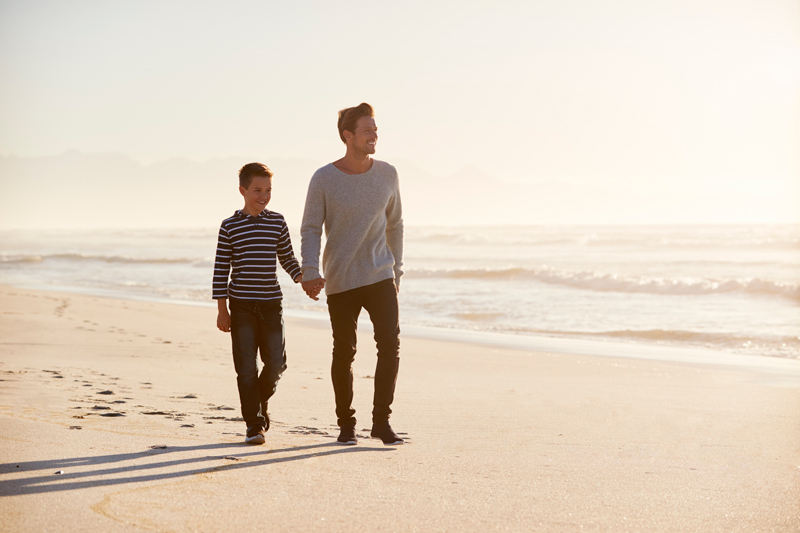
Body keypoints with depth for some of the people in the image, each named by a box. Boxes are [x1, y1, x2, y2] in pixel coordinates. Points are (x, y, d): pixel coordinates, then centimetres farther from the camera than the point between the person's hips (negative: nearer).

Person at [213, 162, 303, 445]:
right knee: (246, 367, -3)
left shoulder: (277, 222, 6)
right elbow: (221, 268, 0)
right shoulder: (230, 226, -1)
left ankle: (260, 400, 30)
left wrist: (301, 277, -7)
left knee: (276, 362, 1)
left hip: (271, 304, 2)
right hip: (241, 305, -2)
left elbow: (287, 257, 13)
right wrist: (222, 310, -3)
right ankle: (254, 424, 4)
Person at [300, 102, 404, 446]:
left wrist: (396, 271, 17)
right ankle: (346, 424, 19)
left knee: (390, 344, -11)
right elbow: (310, 230, -5)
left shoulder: (387, 174, 2)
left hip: (380, 276, 2)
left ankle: (381, 421, -1)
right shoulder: (324, 179, -6)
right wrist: (310, 273, -20)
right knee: (344, 353, 5)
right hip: (341, 280, -2)